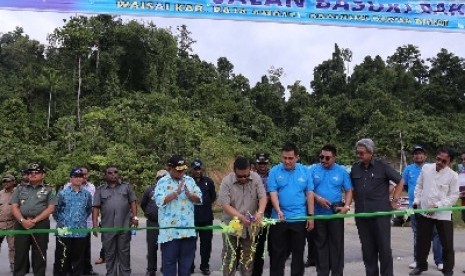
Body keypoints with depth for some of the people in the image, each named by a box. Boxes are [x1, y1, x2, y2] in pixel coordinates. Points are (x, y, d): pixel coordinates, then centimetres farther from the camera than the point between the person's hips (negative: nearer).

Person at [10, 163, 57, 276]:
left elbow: (51, 208, -3)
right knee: (20, 254, 4)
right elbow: (14, 206, 6)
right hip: (21, 224, 2)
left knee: (39, 255, 3)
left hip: (41, 225, -2)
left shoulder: (49, 190, 7)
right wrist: (22, 220, -12)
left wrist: (34, 220, -13)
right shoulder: (20, 188, 15)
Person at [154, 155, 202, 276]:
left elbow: (199, 199, 6)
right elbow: (159, 201, -14)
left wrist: (189, 194, -12)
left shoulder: (190, 180, 9)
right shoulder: (162, 182, -2)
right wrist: (176, 192, -18)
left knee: (187, 259, 13)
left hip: (188, 228, 4)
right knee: (169, 259, 5)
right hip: (170, 229, -4)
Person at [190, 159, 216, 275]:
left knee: (206, 243, 8)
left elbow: (213, 197, 16)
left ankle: (205, 266, 21)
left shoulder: (208, 181, 5)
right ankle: (190, 266, 21)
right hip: (191, 217, -2)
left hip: (206, 217, 2)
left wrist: (205, 205, 9)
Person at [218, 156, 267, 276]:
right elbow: (225, 205, -17)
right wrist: (240, 217, -30)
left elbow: (263, 197, -8)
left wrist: (259, 212, -28)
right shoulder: (226, 181, -14)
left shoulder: (256, 178, -6)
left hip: (250, 226, 2)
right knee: (230, 257, 8)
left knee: (248, 257, 14)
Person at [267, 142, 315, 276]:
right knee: (278, 253, 9)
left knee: (298, 252, 13)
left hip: (300, 218, 1)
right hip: (279, 219, -1)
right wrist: (278, 210, -24)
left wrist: (310, 215, 0)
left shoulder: (305, 171, 1)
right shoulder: (274, 171, -3)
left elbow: (309, 194, 3)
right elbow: (272, 193, -8)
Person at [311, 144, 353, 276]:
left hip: (336, 213, 0)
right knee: (320, 244, 9)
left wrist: (346, 206, -10)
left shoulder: (342, 171, 2)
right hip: (318, 214, 0)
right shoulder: (313, 170, 1)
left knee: (337, 244, 6)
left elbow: (348, 191, 4)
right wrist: (318, 198, -16)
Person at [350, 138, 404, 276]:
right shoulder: (355, 168, 7)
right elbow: (352, 187, 21)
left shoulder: (382, 166, -5)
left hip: (381, 213, -4)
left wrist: (394, 200, 0)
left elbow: (400, 181, 4)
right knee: (367, 248, 10)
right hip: (361, 214, 4)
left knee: (384, 247, 2)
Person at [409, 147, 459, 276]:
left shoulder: (453, 175, -9)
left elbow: (454, 196, -7)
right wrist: (416, 201, 4)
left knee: (447, 244, 4)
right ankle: (421, 265, 31)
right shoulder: (426, 167, 0)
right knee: (422, 241, 14)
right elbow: (419, 186, 10)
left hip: (443, 214, -3)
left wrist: (438, 205, -16)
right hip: (424, 212, 3)